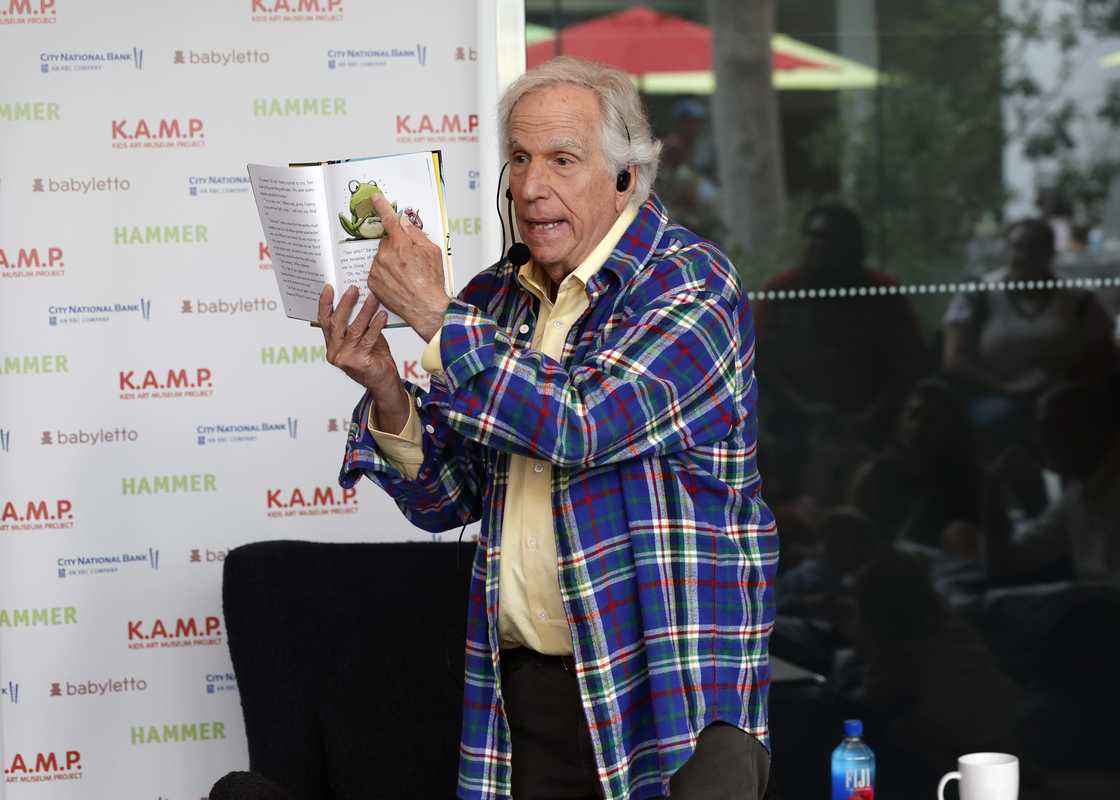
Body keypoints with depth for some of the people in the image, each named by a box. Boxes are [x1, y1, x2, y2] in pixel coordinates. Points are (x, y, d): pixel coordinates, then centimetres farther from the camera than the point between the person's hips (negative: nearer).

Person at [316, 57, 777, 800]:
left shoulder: (690, 282, -8)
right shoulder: (494, 299, 10)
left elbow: (580, 424, -22)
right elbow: (444, 498, 10)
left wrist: (435, 314, -17)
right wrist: (385, 392, -8)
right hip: (524, 683, 5)